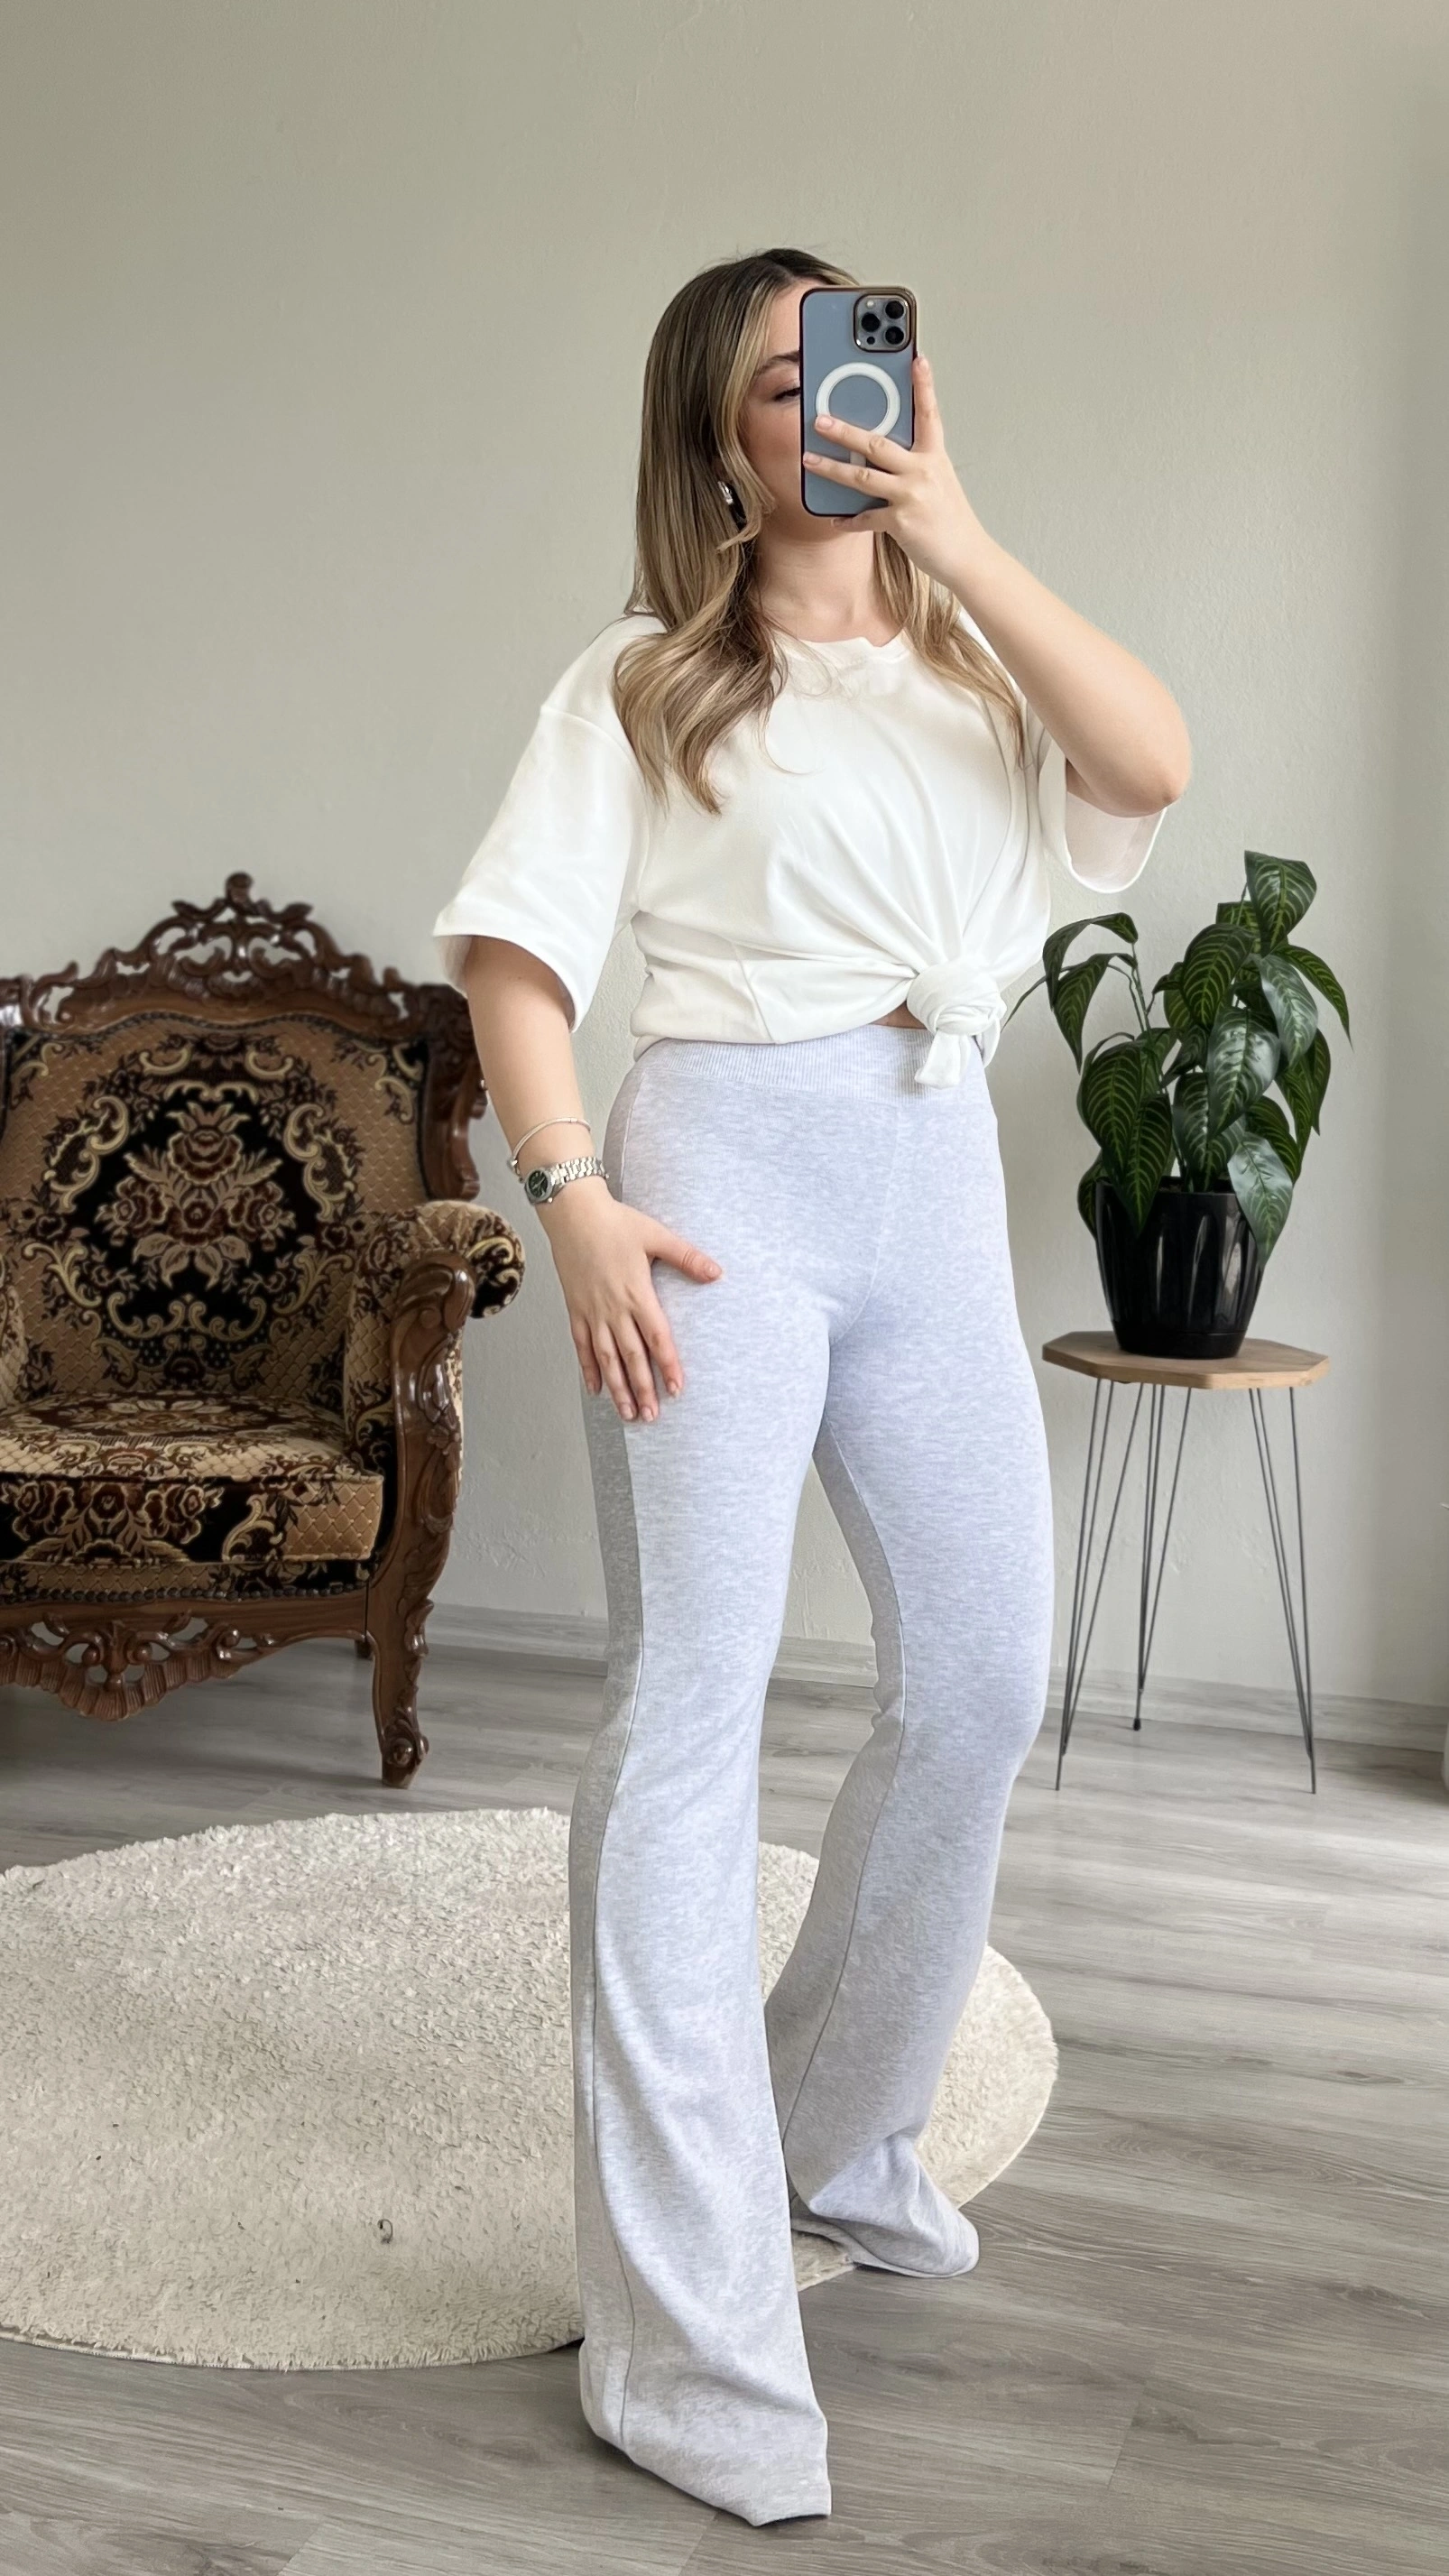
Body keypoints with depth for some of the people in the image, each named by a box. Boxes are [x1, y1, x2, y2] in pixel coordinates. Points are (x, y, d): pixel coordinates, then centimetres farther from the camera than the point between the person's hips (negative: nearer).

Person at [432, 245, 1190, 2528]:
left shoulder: (976, 660, 15)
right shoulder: (645, 682, 7)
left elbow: (1154, 767, -5)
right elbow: (515, 945, -2)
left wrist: (958, 534, -11)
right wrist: (573, 1198, -15)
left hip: (938, 1182, 5)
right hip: (728, 1165, -4)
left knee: (987, 1681, 8)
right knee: (693, 1701, -8)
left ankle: (837, 2135, 31)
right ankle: (684, 2344, -5)